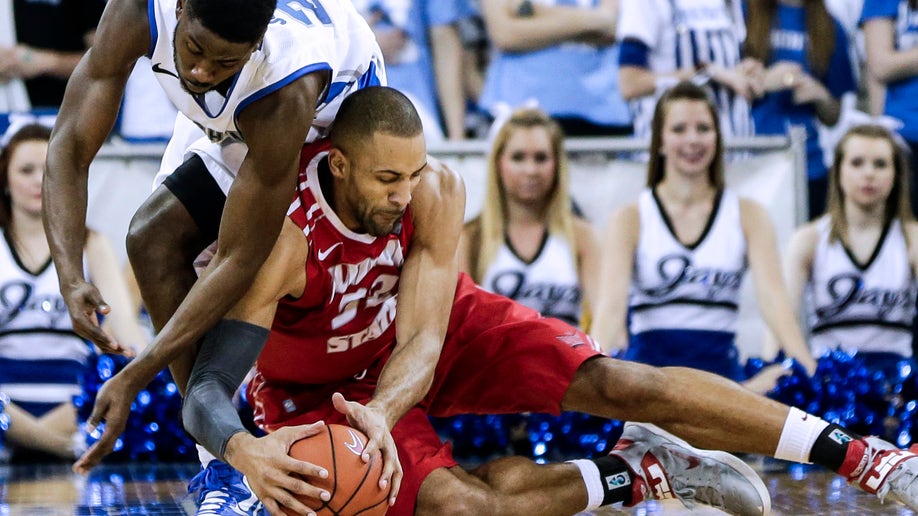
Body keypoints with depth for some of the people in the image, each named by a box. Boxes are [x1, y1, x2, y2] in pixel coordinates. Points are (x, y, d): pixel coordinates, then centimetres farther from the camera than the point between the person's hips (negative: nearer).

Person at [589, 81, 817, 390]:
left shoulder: (748, 216, 6)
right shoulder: (630, 219, 2)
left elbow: (773, 297, -6)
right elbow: (612, 303, -10)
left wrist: (808, 371, -22)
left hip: (721, 367, 1)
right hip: (649, 364, -1)